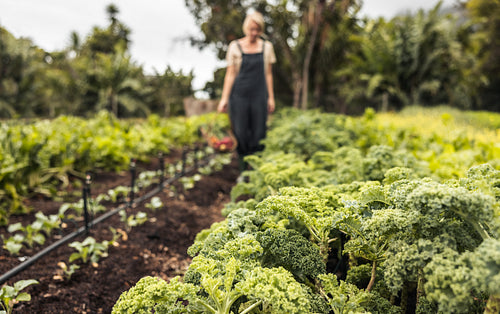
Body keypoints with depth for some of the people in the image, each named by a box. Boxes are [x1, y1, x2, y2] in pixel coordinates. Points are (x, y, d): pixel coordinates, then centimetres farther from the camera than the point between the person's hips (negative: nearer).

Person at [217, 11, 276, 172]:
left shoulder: (267, 47, 7)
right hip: (239, 95, -1)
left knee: (258, 133, 1)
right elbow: (230, 74, 2)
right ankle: (243, 171, 13)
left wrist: (271, 98, 8)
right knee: (240, 133, 0)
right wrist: (224, 98, -1)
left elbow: (268, 74, 11)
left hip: (259, 95, 1)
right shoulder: (235, 46, 1)